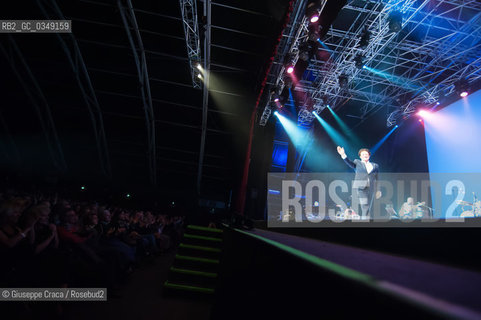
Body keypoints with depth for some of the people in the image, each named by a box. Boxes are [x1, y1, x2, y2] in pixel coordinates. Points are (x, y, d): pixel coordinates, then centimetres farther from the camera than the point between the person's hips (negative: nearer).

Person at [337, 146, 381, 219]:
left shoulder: (375, 165, 17)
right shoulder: (357, 163, 10)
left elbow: (377, 179, 16)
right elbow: (349, 162, -9)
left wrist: (378, 190, 9)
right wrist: (343, 155, -27)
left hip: (371, 188, 3)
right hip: (361, 187, -3)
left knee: (368, 208, 3)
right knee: (365, 207, -13)